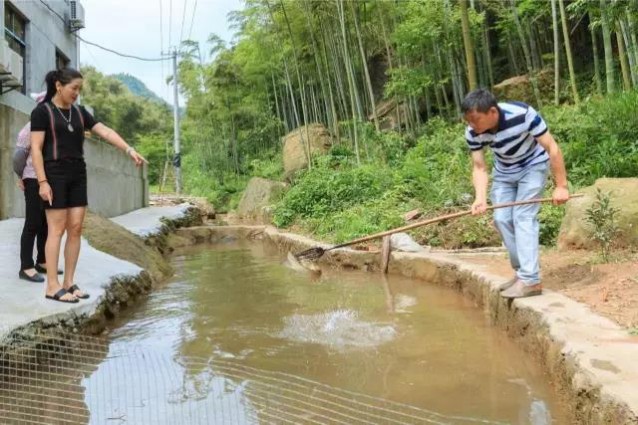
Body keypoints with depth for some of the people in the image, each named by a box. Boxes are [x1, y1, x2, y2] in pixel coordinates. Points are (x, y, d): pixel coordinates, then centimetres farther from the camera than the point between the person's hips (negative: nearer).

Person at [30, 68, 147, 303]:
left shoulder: (79, 112, 13)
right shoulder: (42, 111, -4)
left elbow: (105, 131, 3)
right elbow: (36, 148, -9)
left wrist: (129, 149, -10)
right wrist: (42, 181, -16)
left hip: (78, 175, 6)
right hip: (54, 175, -6)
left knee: (76, 228, 2)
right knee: (57, 229, -7)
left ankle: (68, 283, 9)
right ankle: (52, 286, -2)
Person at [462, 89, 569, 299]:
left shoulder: (523, 114, -34)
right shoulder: (472, 133, -22)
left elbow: (552, 148, -25)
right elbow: (479, 168, -14)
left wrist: (561, 186, -22)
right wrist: (480, 198, -32)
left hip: (533, 166, -5)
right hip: (504, 172, 5)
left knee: (523, 218, -16)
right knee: (501, 219, -2)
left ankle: (531, 280, -16)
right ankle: (522, 271, 12)